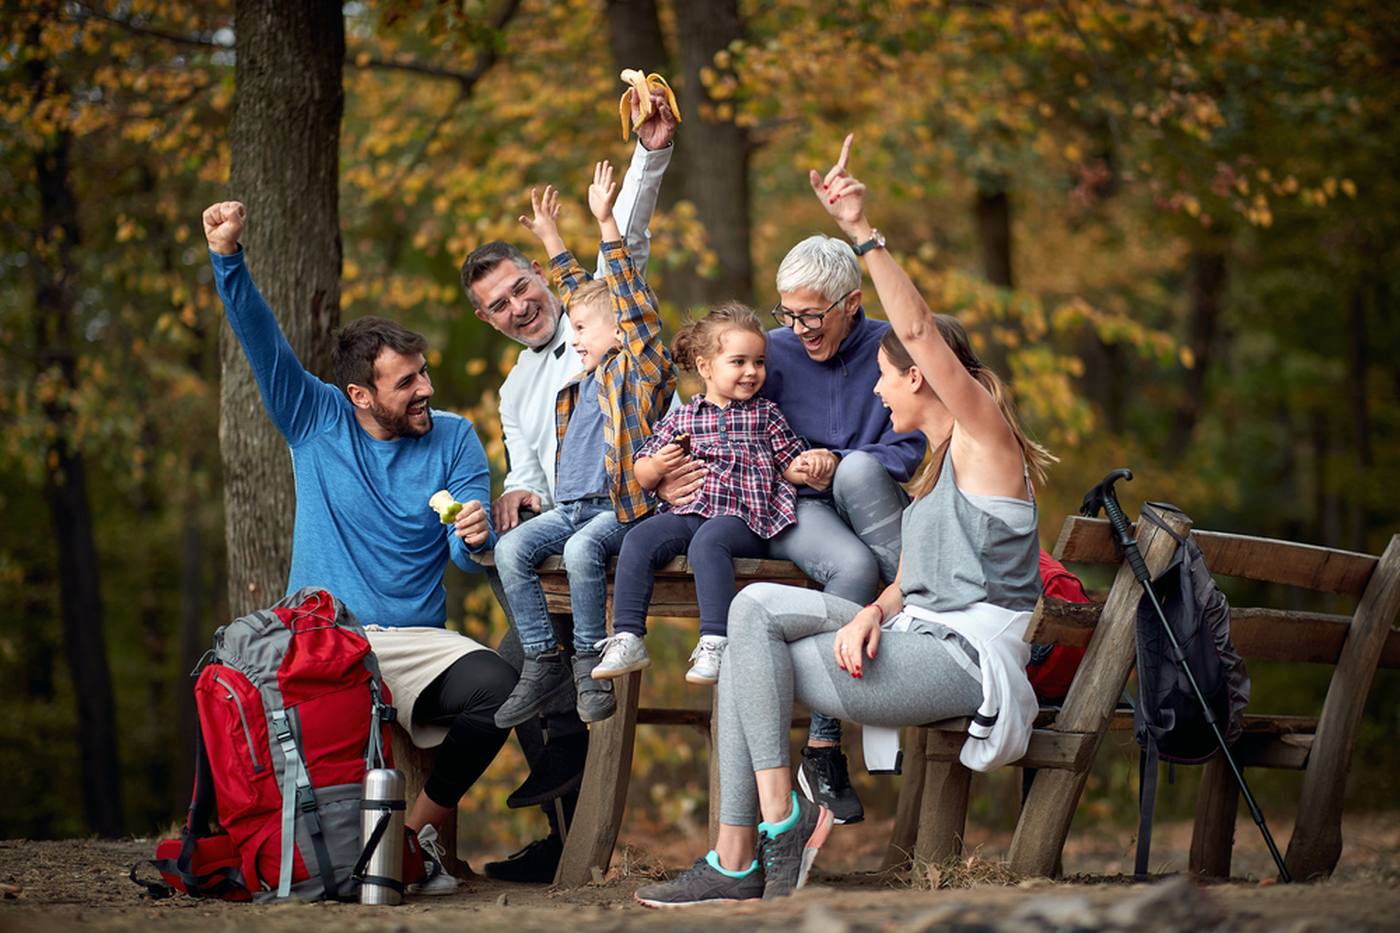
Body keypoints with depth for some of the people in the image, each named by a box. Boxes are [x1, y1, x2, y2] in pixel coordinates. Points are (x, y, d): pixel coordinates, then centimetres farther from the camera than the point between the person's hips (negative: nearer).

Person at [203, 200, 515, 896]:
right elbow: (263, 342, -4)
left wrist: (475, 538, -28)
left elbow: (467, 556, -3)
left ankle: (420, 826, -8)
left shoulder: (454, 440, 5)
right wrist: (226, 257, -18)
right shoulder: (316, 421, 6)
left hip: (413, 642, 1)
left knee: (499, 688, -30)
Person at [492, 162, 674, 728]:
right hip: (569, 507, 8)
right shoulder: (589, 376, 21)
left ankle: (589, 661, -20)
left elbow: (631, 299, -10)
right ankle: (542, 661, -13)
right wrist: (551, 239, 41)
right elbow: (578, 293, 33)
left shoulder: (639, 368, -1)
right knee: (511, 549, -14)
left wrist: (606, 220, -14)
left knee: (582, 549, -34)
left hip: (618, 506, -8)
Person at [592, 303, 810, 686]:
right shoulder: (682, 419, 15)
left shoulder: (766, 416, 13)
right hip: (689, 511, 3)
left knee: (707, 542, -34)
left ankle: (715, 642, -38)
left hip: (744, 516, -3)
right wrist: (658, 466, -6)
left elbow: (790, 465, 12)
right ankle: (627, 638, -19)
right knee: (638, 540, -20)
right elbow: (643, 475, 17)